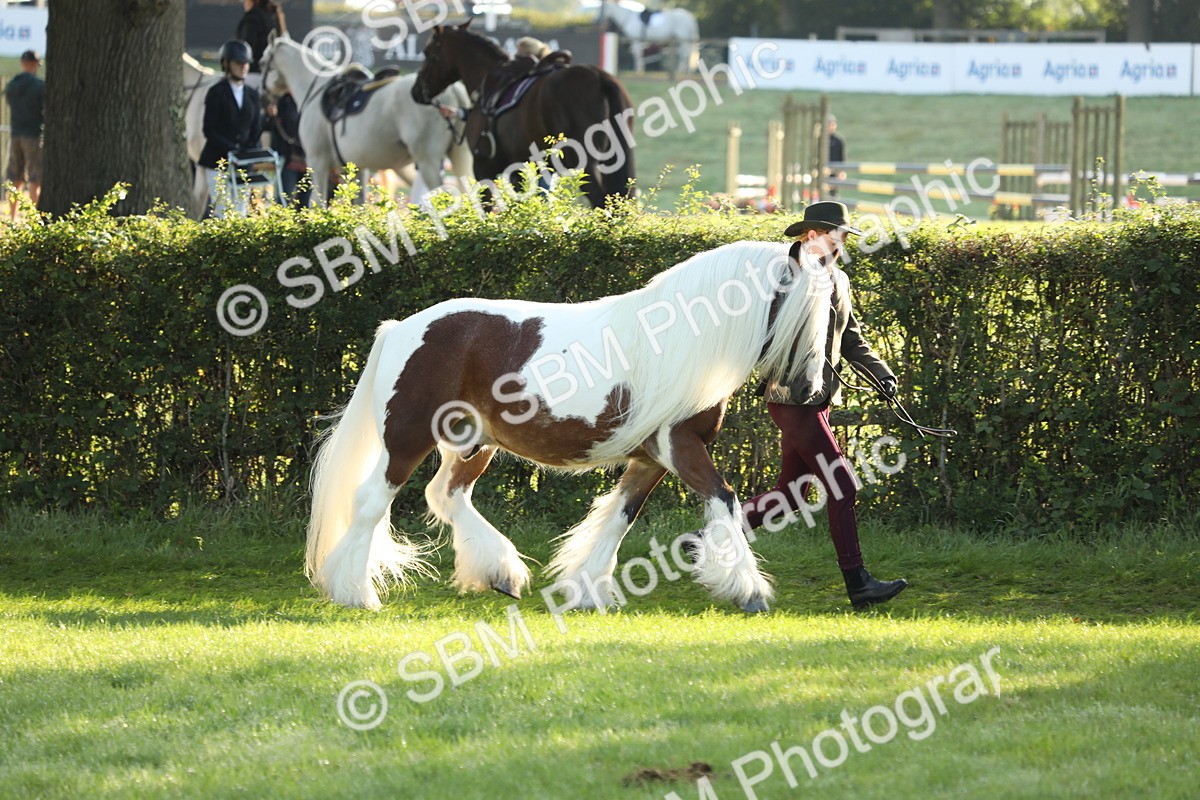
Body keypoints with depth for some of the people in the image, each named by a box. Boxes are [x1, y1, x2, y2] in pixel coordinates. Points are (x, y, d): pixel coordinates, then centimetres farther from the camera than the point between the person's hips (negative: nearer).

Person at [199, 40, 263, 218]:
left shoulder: (252, 95, 13)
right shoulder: (217, 93, -2)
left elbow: (255, 130, 13)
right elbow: (209, 131, -7)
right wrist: (232, 150, -17)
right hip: (219, 160, -5)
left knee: (240, 213, 2)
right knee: (222, 212, -10)